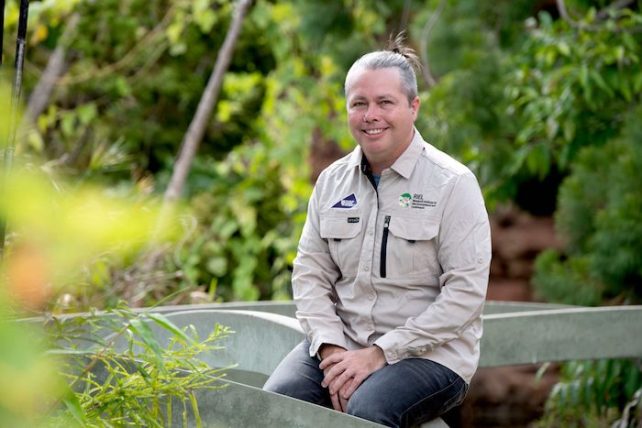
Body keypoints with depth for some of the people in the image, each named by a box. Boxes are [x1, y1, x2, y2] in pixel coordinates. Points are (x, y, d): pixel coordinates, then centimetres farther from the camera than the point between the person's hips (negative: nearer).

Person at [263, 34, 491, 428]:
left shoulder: (453, 184, -7)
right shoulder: (332, 181, 10)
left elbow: (465, 293, -13)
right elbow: (310, 272, 8)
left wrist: (378, 354, -16)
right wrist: (332, 349, -10)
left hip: (430, 352, -4)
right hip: (342, 341, 4)